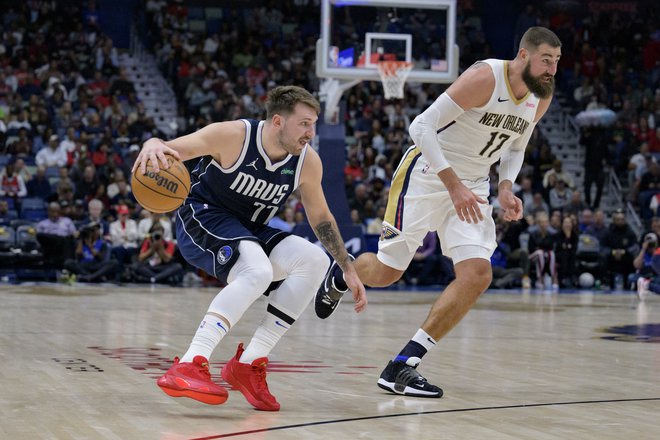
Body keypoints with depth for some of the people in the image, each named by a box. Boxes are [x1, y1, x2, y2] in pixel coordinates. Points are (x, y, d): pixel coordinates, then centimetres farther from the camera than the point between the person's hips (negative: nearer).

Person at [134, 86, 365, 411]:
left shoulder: (307, 162, -6)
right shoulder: (233, 135, -21)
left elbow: (321, 218, 9)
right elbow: (170, 149, -23)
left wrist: (348, 270, 10)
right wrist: (153, 146, -48)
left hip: (248, 230, 7)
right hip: (201, 217, -7)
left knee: (314, 260, -15)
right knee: (258, 271, -34)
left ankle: (248, 365, -13)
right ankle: (187, 367, -41)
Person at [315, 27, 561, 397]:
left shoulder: (542, 98, 1)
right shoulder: (485, 78, -23)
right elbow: (422, 126, -23)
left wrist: (506, 189, 0)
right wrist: (453, 185, -26)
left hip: (471, 186, 6)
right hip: (427, 176, -6)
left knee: (478, 276, -13)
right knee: (384, 273, -1)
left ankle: (402, 368, -9)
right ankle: (340, 275, 39)